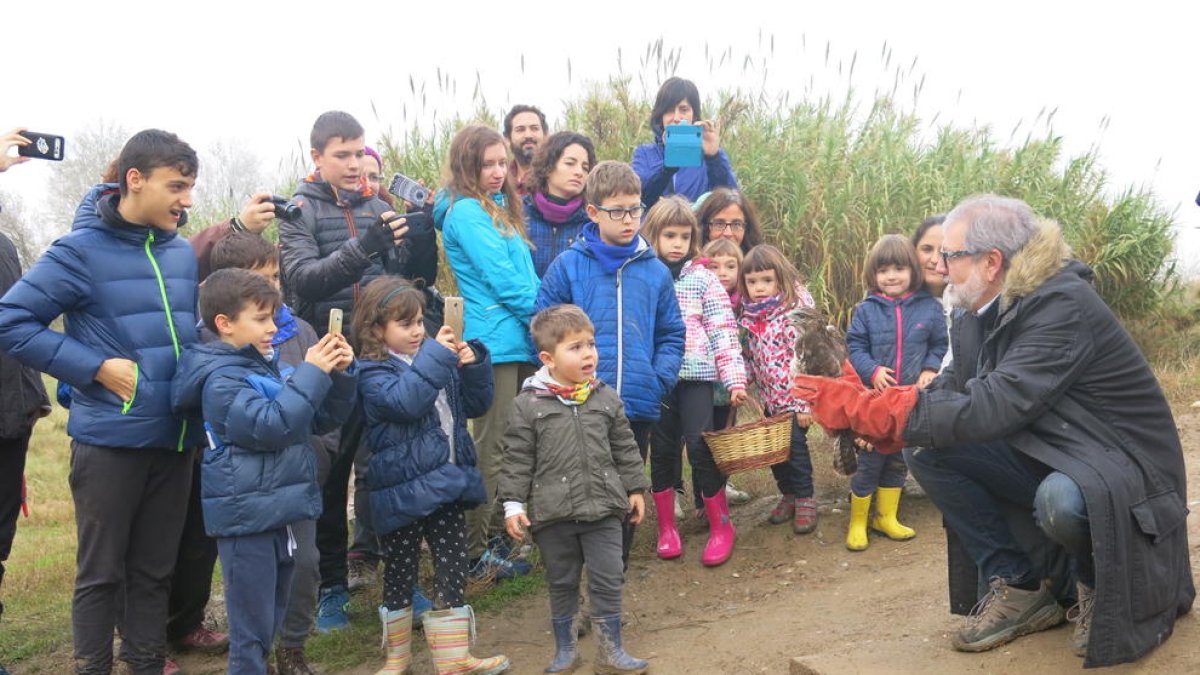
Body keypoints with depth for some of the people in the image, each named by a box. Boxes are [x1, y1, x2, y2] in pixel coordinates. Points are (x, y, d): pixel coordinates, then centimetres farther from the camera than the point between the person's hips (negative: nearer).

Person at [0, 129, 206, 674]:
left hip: (175, 438, 5)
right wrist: (95, 367, -16)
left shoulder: (182, 253, 7)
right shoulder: (82, 250, -10)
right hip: (109, 440, -5)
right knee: (101, 572, 7)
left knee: (155, 569, 15)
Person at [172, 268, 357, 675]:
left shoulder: (270, 366, 10)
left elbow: (323, 420, 15)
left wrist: (339, 375, -2)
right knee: (252, 628, -1)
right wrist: (310, 374, -22)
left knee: (271, 621, 19)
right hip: (247, 517, -8)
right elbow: (269, 426, -25)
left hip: (279, 512, 8)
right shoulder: (222, 379, -13)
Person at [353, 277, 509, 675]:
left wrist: (473, 366, -5)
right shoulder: (374, 373, -9)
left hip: (446, 485, 5)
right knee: (400, 575, 10)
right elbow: (406, 401, -29)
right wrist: (436, 356, -28)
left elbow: (477, 405, 12)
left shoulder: (437, 360, 10)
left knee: (453, 571, 8)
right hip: (405, 492, -5)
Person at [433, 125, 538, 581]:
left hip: (518, 340, 9)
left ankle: (497, 538, 23)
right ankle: (478, 555, 4)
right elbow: (503, 279, -16)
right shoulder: (466, 211, -10)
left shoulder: (499, 208, 20)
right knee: (493, 451, -4)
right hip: (495, 342, -9)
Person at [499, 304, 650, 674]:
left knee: (608, 580, 5)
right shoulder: (528, 404, -8)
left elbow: (625, 449, 10)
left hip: (603, 509, 2)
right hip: (553, 515, -1)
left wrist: (635, 490, 11)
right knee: (561, 583, 14)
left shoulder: (606, 398, 1)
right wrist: (513, 504, -7)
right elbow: (517, 459, -4)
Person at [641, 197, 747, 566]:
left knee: (700, 446, -7)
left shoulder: (703, 278, 3)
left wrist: (735, 378, -7)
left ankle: (721, 525, 11)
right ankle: (666, 527, 24)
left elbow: (723, 331, 0)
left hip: (695, 374, -1)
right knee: (662, 449, 9)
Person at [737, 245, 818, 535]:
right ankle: (788, 495, 29)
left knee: (794, 444, -5)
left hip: (793, 398, -7)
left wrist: (805, 403, -20)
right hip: (771, 399, 7)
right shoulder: (750, 317, 5)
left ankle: (805, 500, 11)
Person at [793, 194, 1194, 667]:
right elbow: (948, 395, -1)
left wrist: (862, 407, -32)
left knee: (1061, 501, -39)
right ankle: (1021, 588, 1)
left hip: (1123, 470, -7)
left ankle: (1097, 582, -2)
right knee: (926, 449, -9)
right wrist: (851, 405, -16)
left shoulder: (1064, 307, -24)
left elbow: (990, 408, -33)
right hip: (1046, 460, 8)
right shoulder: (983, 315, 0)